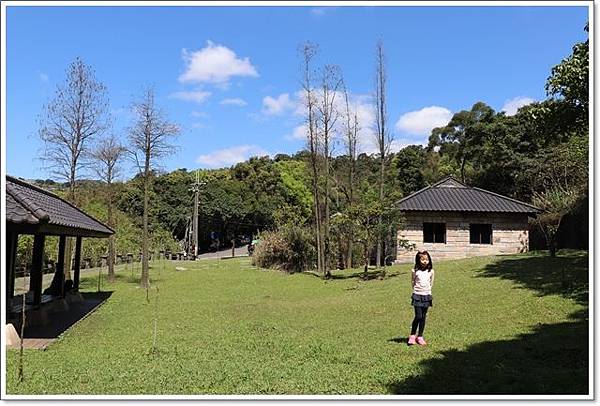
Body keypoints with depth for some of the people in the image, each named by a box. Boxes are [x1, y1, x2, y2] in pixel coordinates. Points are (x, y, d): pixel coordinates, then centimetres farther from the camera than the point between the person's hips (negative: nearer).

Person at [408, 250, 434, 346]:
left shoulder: (431, 271, 3)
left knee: (423, 317, 6)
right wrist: (417, 290, 3)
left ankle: (420, 337, 17)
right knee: (418, 316, -8)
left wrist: (427, 290, 8)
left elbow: (431, 284, 13)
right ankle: (412, 335, 7)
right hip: (417, 295, -3)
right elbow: (413, 283, 7)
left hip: (426, 295, 3)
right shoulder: (415, 271, -3)